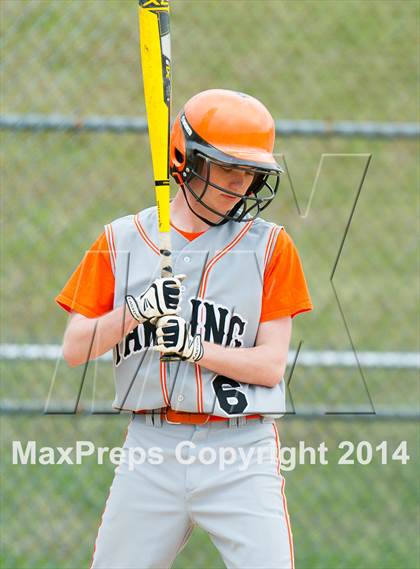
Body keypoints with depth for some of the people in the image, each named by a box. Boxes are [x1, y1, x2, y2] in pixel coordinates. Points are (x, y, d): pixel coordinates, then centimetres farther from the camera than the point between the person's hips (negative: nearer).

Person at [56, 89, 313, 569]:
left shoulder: (269, 246, 5)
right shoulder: (121, 241, 8)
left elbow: (271, 365, -2)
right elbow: (74, 350, 3)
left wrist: (192, 348, -17)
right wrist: (136, 311, -14)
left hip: (241, 456, -1)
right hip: (151, 449, 2)